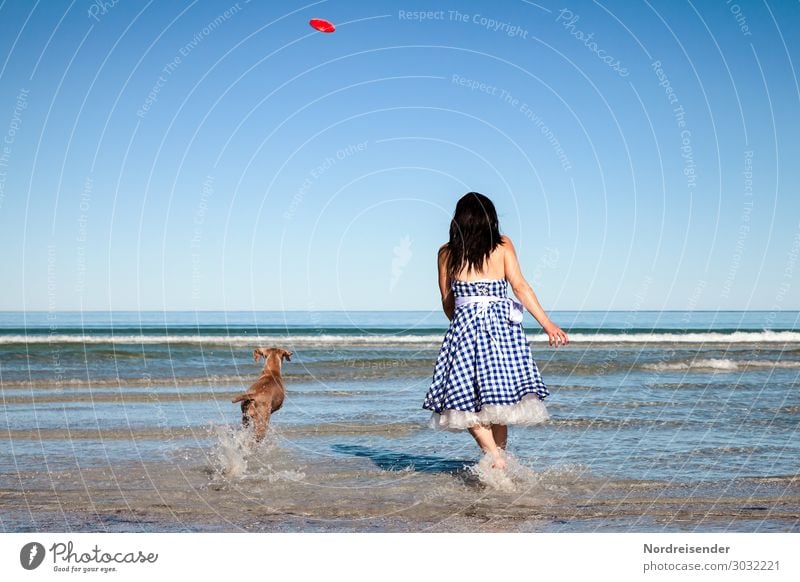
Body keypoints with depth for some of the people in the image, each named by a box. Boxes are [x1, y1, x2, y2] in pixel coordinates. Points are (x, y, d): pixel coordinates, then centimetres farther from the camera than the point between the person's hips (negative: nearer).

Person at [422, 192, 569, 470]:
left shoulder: (447, 253, 7)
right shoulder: (502, 245, 6)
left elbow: (447, 301, 11)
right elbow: (520, 287, -1)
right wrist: (547, 323, -1)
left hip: (464, 325, -1)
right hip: (502, 325, 1)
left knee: (465, 399, 4)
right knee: (498, 400, 11)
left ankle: (495, 456, -13)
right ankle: (500, 456, 14)